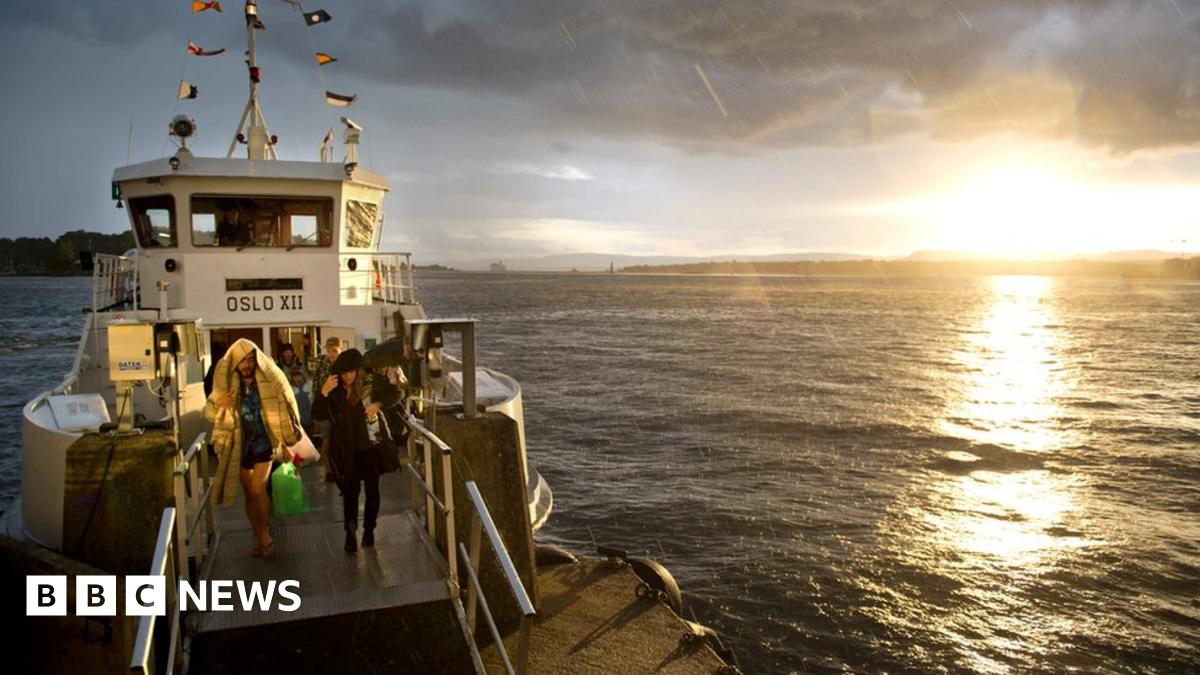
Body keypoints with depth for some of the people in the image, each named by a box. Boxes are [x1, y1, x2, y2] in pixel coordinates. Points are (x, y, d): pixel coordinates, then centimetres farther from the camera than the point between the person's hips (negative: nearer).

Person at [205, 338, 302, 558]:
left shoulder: (268, 381, -8)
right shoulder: (226, 385, -3)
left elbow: (281, 413, -2)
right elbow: (209, 412, 2)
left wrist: (285, 445, -2)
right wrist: (218, 405, -21)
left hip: (264, 443, -3)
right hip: (240, 445, 3)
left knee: (257, 490, -13)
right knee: (249, 493, 10)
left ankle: (265, 535, 6)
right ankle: (260, 539, 23)